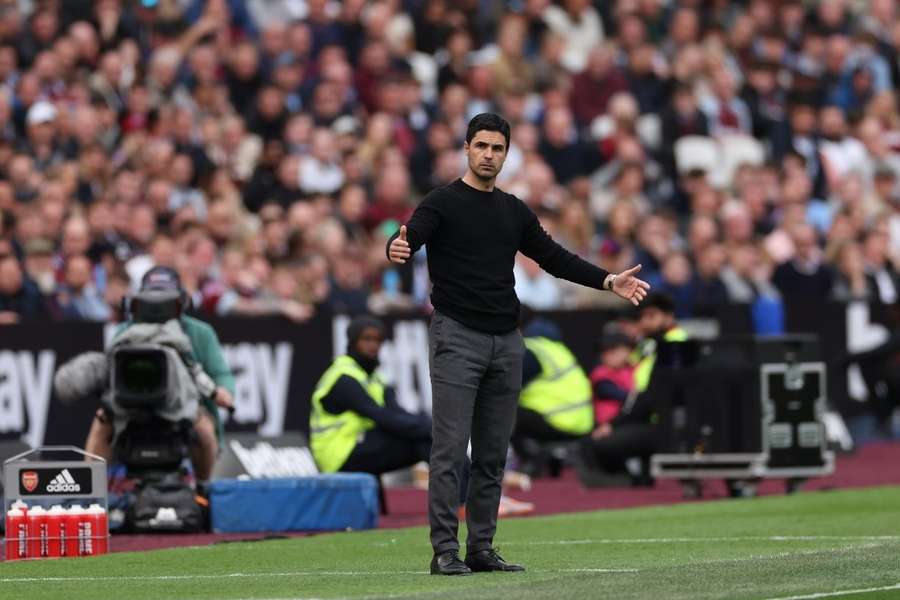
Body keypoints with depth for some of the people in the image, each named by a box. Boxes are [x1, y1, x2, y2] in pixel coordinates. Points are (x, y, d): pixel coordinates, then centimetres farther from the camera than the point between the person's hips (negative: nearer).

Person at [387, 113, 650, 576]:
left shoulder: (514, 212, 15)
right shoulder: (443, 203, -4)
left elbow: (553, 257, 20)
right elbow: (410, 238, -20)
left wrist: (607, 281, 11)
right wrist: (398, 249, -45)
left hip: (505, 343, 6)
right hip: (456, 338, -6)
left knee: (492, 456, 8)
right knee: (450, 451, -9)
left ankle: (481, 548, 13)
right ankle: (445, 551, -7)